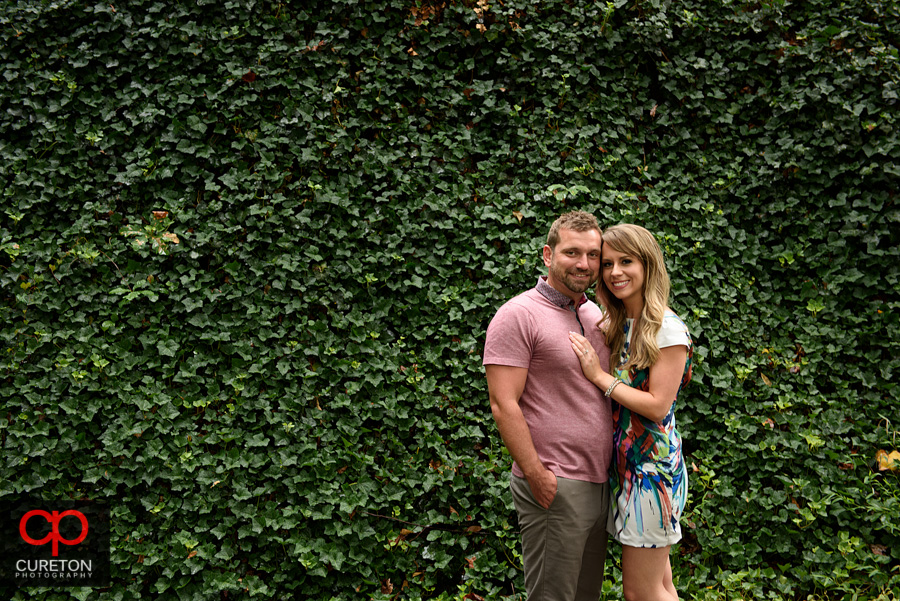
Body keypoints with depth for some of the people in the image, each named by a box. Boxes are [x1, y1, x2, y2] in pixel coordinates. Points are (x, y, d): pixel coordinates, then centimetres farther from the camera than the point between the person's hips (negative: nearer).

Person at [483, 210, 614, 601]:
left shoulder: (595, 315, 14)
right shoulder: (519, 315, -11)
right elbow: (503, 405, -16)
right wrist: (537, 476, -19)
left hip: (599, 482, 8)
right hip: (554, 486, -8)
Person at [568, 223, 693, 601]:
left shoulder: (668, 329, -13)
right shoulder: (616, 326, 10)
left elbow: (658, 406, -17)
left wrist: (600, 376, -15)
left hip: (653, 465, -8)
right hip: (625, 463, 8)